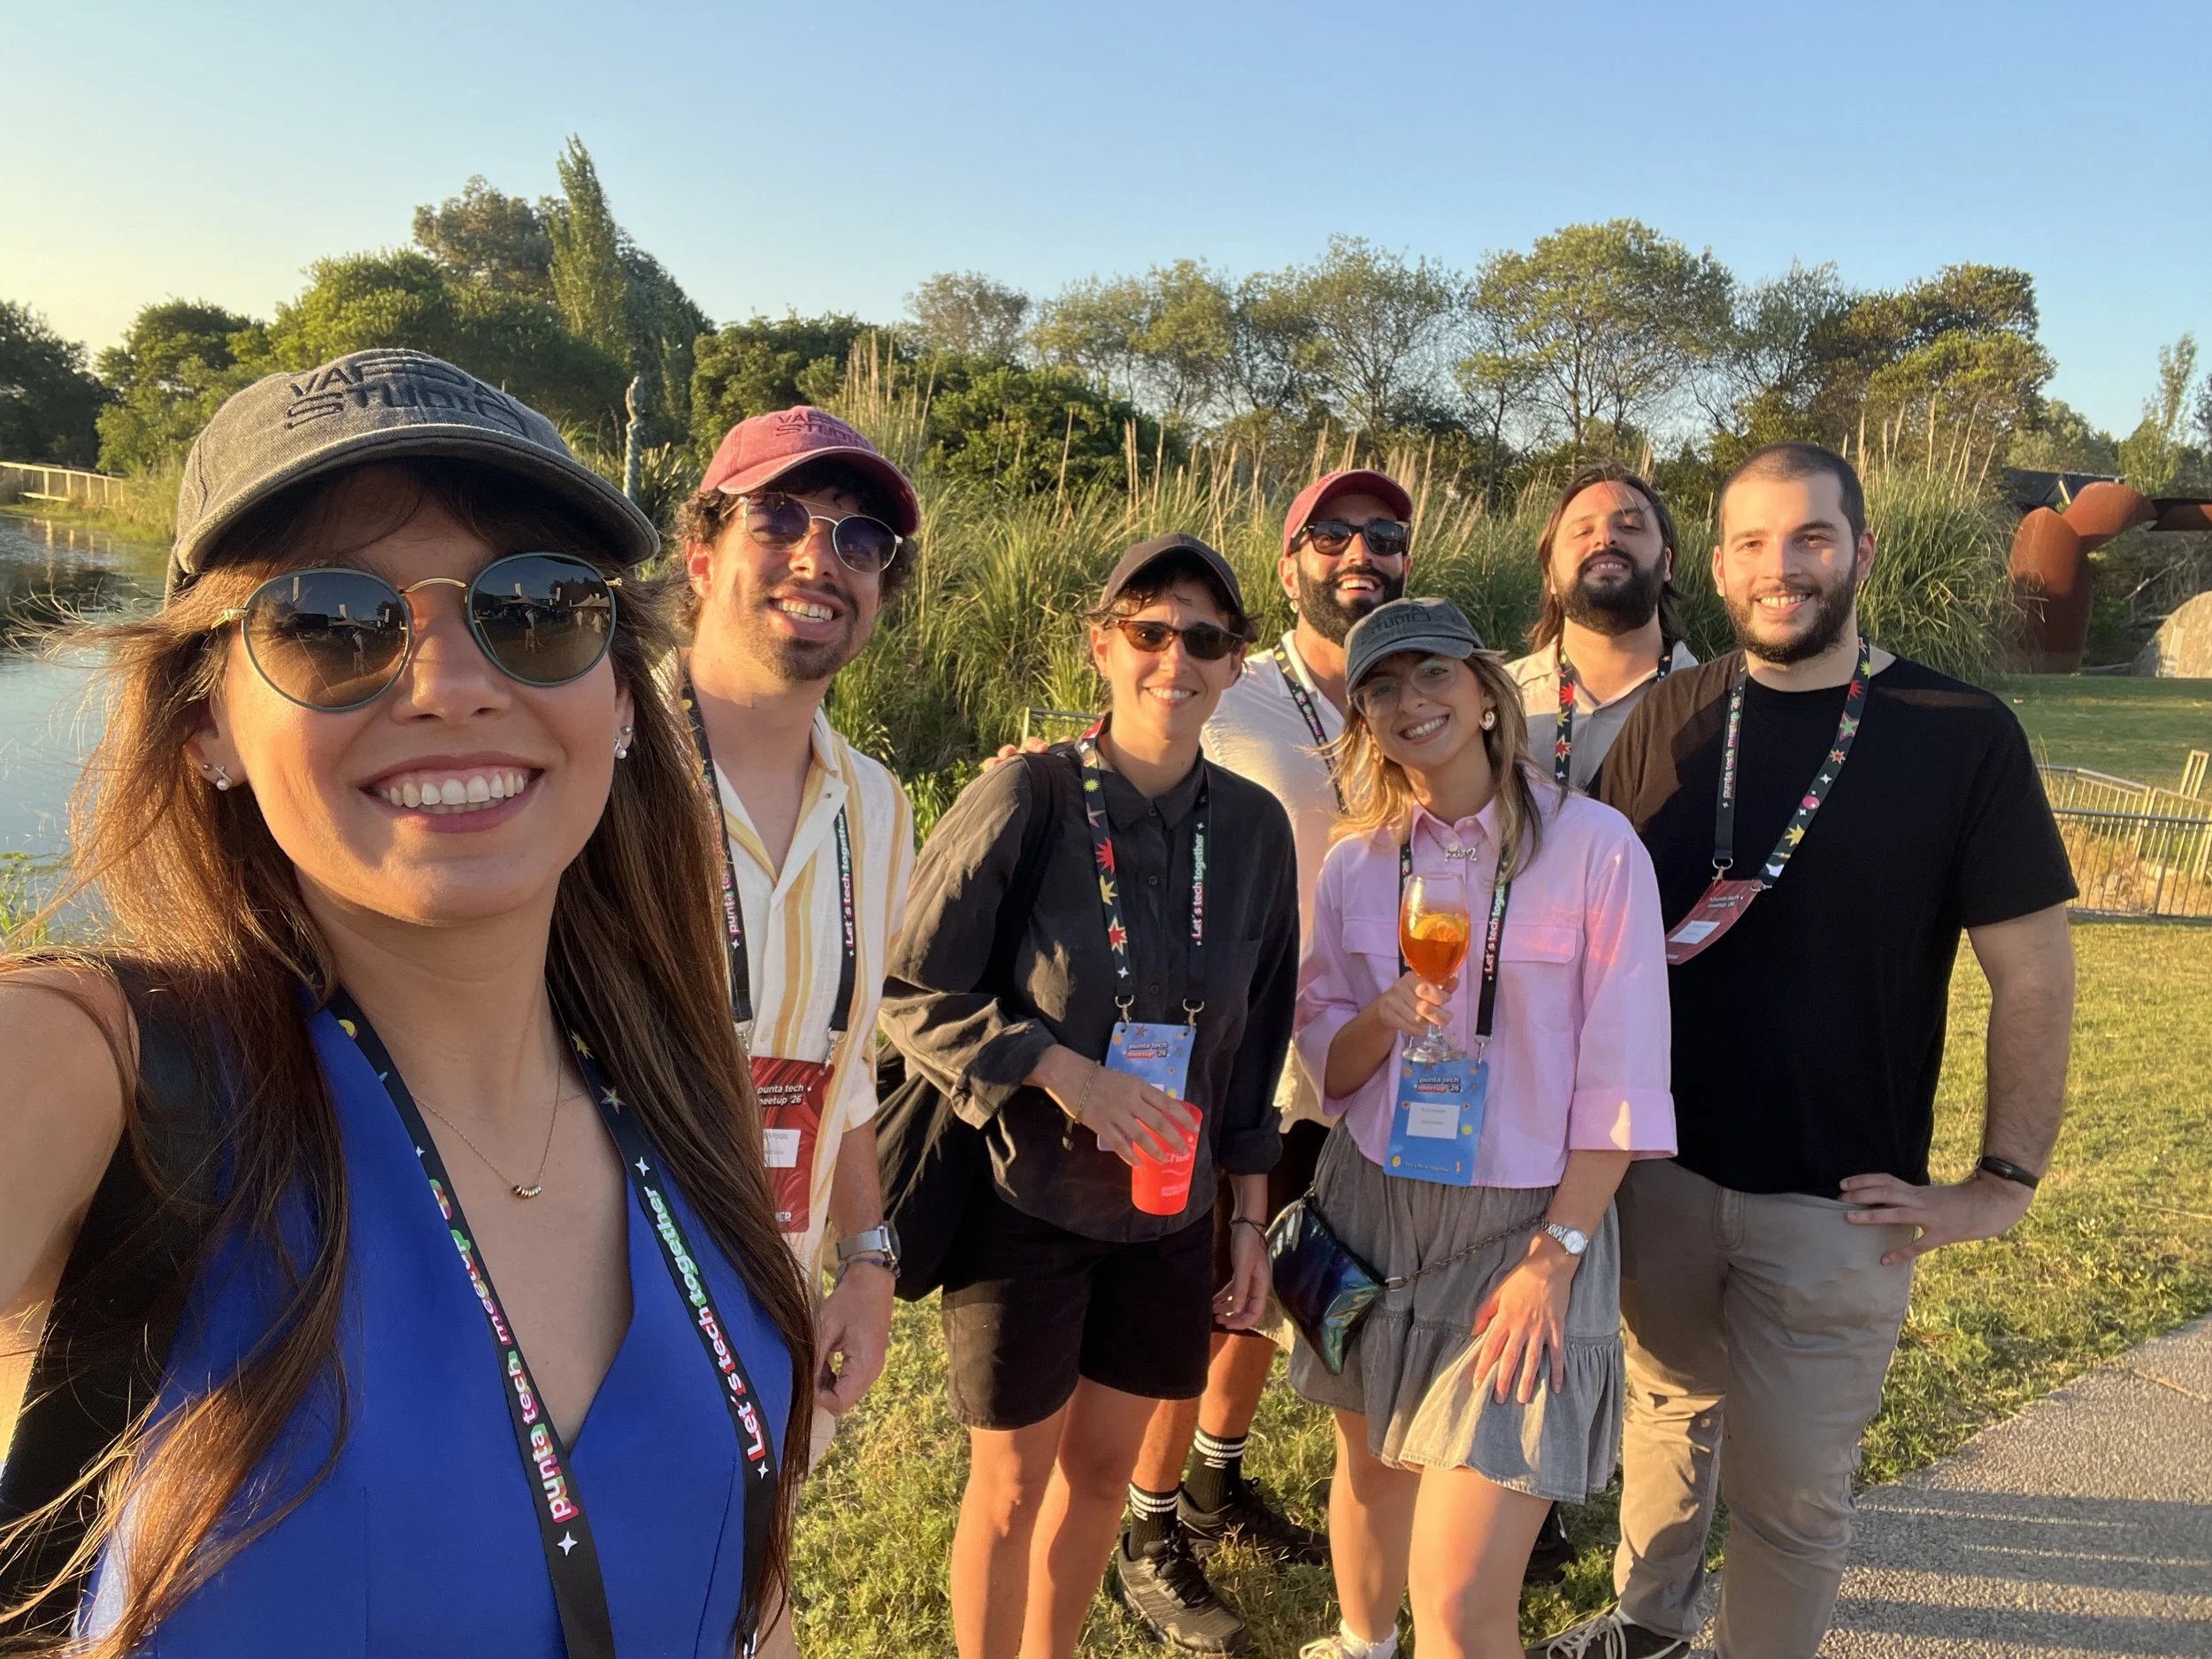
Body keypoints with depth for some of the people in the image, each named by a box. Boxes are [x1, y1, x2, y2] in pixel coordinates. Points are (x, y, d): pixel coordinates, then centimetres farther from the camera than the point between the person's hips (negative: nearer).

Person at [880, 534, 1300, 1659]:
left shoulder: (1254, 828, -3)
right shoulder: (1022, 803, -16)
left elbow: (1257, 1033, 6)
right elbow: (909, 992, -11)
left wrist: (1249, 1215, 9)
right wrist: (1059, 1070, -23)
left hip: (1168, 1212, 4)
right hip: (1022, 1200, -4)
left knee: (1104, 1465, 20)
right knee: (1012, 1483, 12)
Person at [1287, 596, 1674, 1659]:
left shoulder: (1594, 844, -11)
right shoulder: (1354, 862, 1)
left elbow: (1620, 1081, -9)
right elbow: (1324, 1068, 5)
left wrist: (1556, 1254, -12)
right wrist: (1385, 1018, -16)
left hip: (1525, 1225, -4)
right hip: (1371, 1208, 4)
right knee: (1370, 1472, 24)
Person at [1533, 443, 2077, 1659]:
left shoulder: (1961, 736, -8)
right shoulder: (1669, 720, -1)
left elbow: (2032, 976, -5)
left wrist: (2004, 1183, -7)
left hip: (1837, 1199, -3)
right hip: (1660, 1169, 3)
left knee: (1792, 1489, 9)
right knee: (1669, 1417, 22)